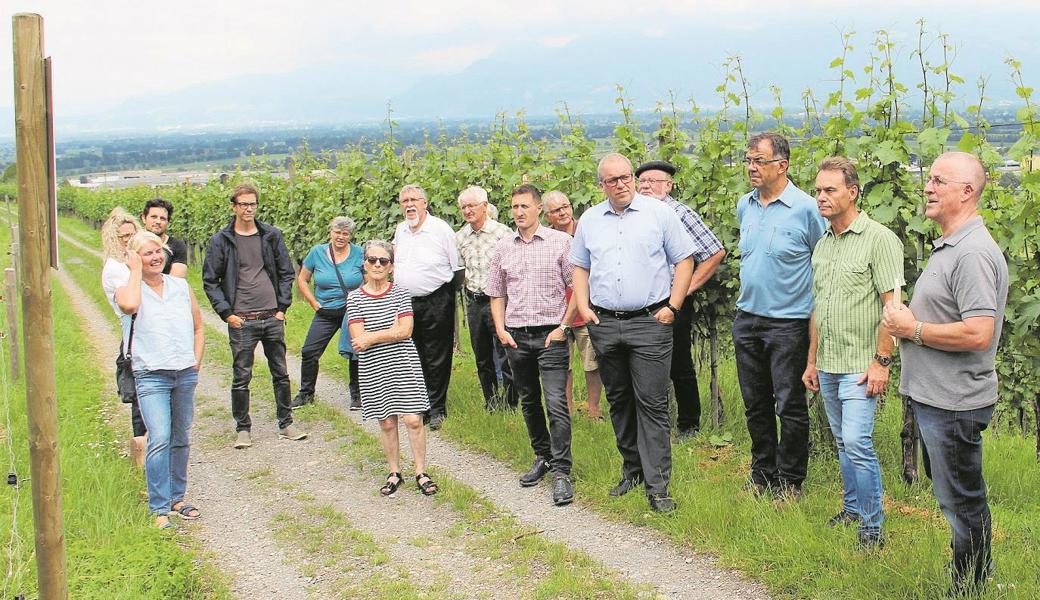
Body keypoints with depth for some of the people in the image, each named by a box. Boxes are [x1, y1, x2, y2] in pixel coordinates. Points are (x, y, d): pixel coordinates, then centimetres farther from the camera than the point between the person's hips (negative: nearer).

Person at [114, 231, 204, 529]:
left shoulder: (181, 286, 10)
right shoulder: (127, 289, 0)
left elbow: (198, 328, 18)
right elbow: (130, 305, -27)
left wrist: (196, 362, 7)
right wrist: (136, 271, -11)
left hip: (185, 375, 4)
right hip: (151, 376, -4)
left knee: (181, 440, 11)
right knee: (160, 441, -15)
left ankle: (176, 498, 24)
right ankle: (160, 510, -11)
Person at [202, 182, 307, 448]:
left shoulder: (272, 236, 6)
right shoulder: (221, 240, -2)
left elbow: (286, 273, 11)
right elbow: (210, 281, 1)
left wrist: (283, 307, 3)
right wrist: (226, 313, -6)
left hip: (273, 318, 3)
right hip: (241, 321, -3)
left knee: (281, 374, 9)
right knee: (241, 378, 2)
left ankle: (286, 425, 20)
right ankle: (243, 429, 14)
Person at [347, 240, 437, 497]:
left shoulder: (400, 293, 1)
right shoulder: (355, 298, 0)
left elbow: (405, 331, -10)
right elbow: (358, 339, -10)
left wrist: (372, 337, -13)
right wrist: (393, 330, -11)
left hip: (403, 364, 0)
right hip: (374, 368, 0)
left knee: (413, 419, -3)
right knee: (387, 423, 7)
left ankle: (421, 473, 9)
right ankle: (394, 473, 21)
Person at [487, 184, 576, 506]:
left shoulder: (560, 241, -2)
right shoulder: (503, 247, 9)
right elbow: (497, 293, 16)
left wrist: (564, 326, -8)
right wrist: (500, 329, 3)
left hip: (551, 334, -4)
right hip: (516, 336, 5)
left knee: (556, 403, -11)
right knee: (529, 401, 14)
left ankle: (561, 471, -7)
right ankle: (542, 457, 30)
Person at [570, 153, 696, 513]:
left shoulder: (659, 213, 0)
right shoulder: (589, 220, 11)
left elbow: (684, 260, 1)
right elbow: (580, 267, 18)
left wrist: (672, 307, -7)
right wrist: (583, 306, 4)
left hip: (649, 322, -4)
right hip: (604, 324, 4)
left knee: (652, 403, -6)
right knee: (618, 400, 12)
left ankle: (657, 486, -3)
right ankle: (631, 468, 27)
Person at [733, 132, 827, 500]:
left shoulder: (805, 208, -11)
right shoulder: (744, 206, 8)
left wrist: (817, 314, -1)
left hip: (788, 322, -6)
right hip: (747, 318, 6)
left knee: (790, 406, 2)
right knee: (755, 404, 13)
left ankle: (790, 483, 14)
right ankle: (762, 476, 26)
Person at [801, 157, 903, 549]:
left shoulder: (879, 239, -10)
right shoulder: (822, 244, 13)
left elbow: (892, 305, -14)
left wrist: (881, 361, -18)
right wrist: (812, 362, 18)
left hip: (860, 365, -7)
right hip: (827, 365, 7)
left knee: (857, 444, -12)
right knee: (843, 443, 16)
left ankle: (872, 527, -2)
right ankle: (852, 509, 29)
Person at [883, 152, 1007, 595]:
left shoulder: (974, 253, -21)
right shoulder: (947, 247, 13)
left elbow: (977, 334, -29)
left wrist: (912, 329, -18)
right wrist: (906, 318, 7)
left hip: (953, 404, -11)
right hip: (934, 395, 11)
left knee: (961, 504, 2)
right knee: (959, 499, 19)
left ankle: (970, 589, 15)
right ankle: (969, 586, 32)